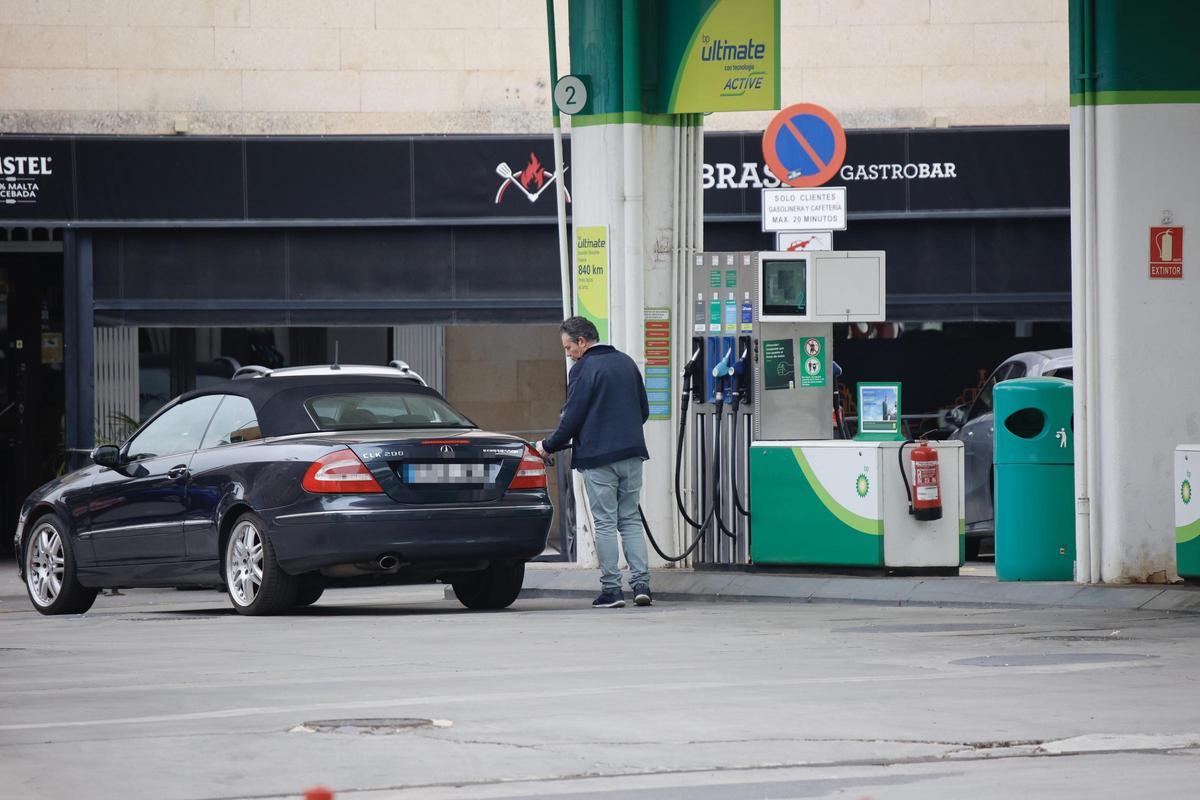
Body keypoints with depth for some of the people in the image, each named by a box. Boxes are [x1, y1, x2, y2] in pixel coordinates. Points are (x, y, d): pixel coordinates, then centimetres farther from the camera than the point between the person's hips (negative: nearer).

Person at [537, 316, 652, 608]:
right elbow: (643, 410, 20)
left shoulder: (584, 369, -9)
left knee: (605, 524, -2)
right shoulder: (626, 363, 13)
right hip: (631, 453, 6)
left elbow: (572, 417, -11)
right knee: (631, 520, 11)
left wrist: (549, 446, 3)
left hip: (597, 457, -6)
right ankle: (641, 583, 1)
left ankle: (611, 589, -2)